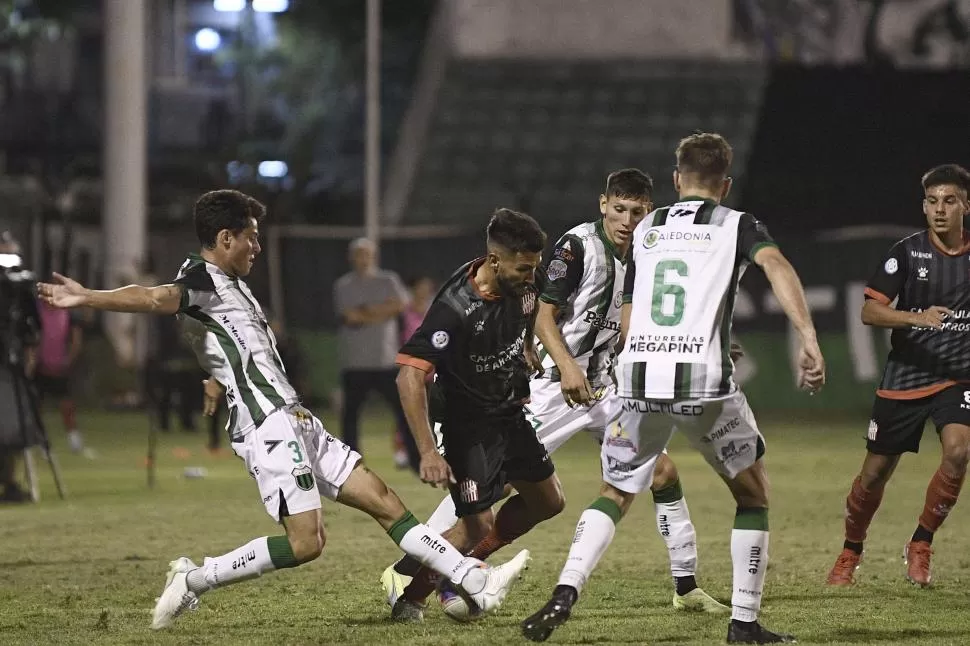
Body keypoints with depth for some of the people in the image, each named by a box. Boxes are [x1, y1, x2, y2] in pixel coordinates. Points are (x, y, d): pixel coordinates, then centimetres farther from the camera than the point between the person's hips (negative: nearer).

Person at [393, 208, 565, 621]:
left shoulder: (525, 286, -10)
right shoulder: (455, 308, -32)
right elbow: (410, 376, -37)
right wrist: (428, 451, -43)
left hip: (512, 414, 8)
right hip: (470, 426, -8)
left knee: (548, 502, 15)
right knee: (478, 526, -12)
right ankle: (409, 598, 5)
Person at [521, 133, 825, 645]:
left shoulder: (646, 230, 21)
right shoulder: (736, 225, 10)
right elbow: (776, 266, -12)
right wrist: (808, 338, -20)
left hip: (639, 374, 3)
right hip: (704, 379, -3)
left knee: (615, 492, 19)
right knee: (753, 492, 15)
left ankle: (565, 593, -3)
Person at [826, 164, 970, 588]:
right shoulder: (908, 252, -6)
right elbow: (869, 312, -12)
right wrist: (916, 317, -27)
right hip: (904, 377, -1)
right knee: (875, 472, 5)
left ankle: (920, 546, -6)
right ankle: (850, 554, 29)